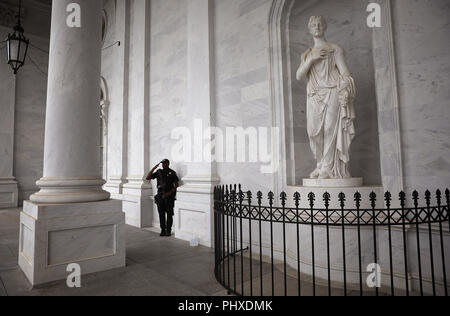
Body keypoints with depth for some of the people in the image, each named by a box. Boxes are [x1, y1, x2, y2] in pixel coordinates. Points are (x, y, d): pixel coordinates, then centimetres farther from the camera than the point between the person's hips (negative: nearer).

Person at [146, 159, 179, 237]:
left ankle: (168, 231, 8)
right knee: (161, 214, 5)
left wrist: (169, 193, -14)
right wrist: (154, 168, -3)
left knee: (169, 214, 0)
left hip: (169, 196, -3)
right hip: (160, 196, 3)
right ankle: (163, 230, 13)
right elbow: (148, 178, 5)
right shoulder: (159, 172, 10)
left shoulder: (172, 173, 0)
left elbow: (176, 185, -2)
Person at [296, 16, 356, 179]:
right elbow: (299, 75, 8)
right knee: (315, 132, -6)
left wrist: (345, 96, -12)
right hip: (314, 98, 4)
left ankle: (329, 168, -11)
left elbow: (345, 74, 3)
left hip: (331, 94, -3)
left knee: (330, 129, -13)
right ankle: (322, 166, 3)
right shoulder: (307, 54, 23)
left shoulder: (335, 49, 11)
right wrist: (312, 59, -6)